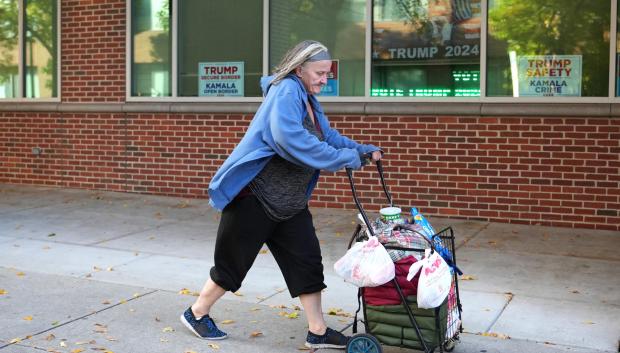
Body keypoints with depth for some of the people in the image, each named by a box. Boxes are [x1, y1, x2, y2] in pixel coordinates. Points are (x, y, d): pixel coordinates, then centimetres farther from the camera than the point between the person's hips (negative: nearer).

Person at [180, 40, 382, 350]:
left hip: (290, 204, 9)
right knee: (233, 261, 5)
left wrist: (363, 151, 8)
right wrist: (346, 158, -28)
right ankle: (196, 313, 26)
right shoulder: (286, 92, -18)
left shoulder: (308, 100, 13)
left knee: (306, 261, 6)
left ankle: (317, 332, 16)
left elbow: (328, 136, 23)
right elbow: (290, 139, -33)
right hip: (254, 197, -9)